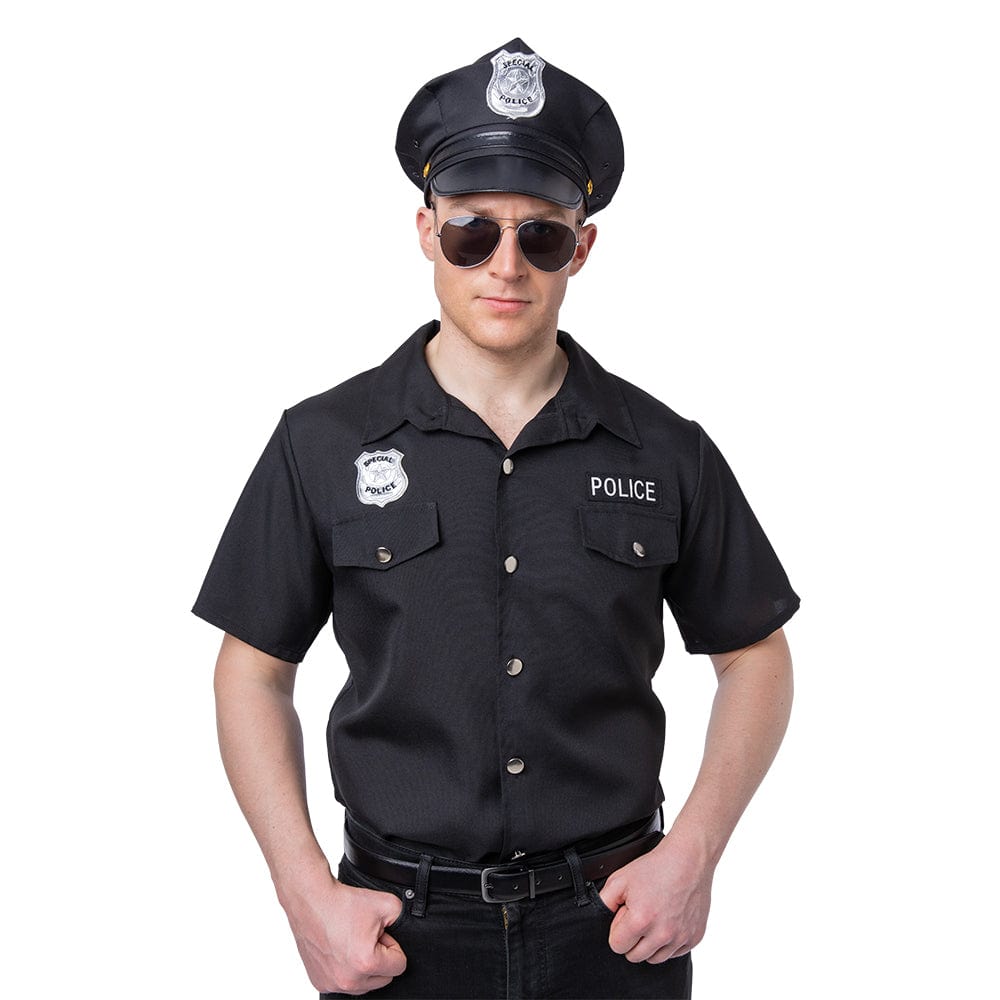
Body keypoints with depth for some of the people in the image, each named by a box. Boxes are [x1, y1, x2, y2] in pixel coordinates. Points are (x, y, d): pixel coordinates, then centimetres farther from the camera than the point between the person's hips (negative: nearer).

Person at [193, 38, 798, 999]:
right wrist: (308, 894, -7)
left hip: (615, 922, 1)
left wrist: (695, 851, -6)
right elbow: (252, 671, 1)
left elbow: (755, 658, 7)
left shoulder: (668, 452, -2)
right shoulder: (322, 443, -4)